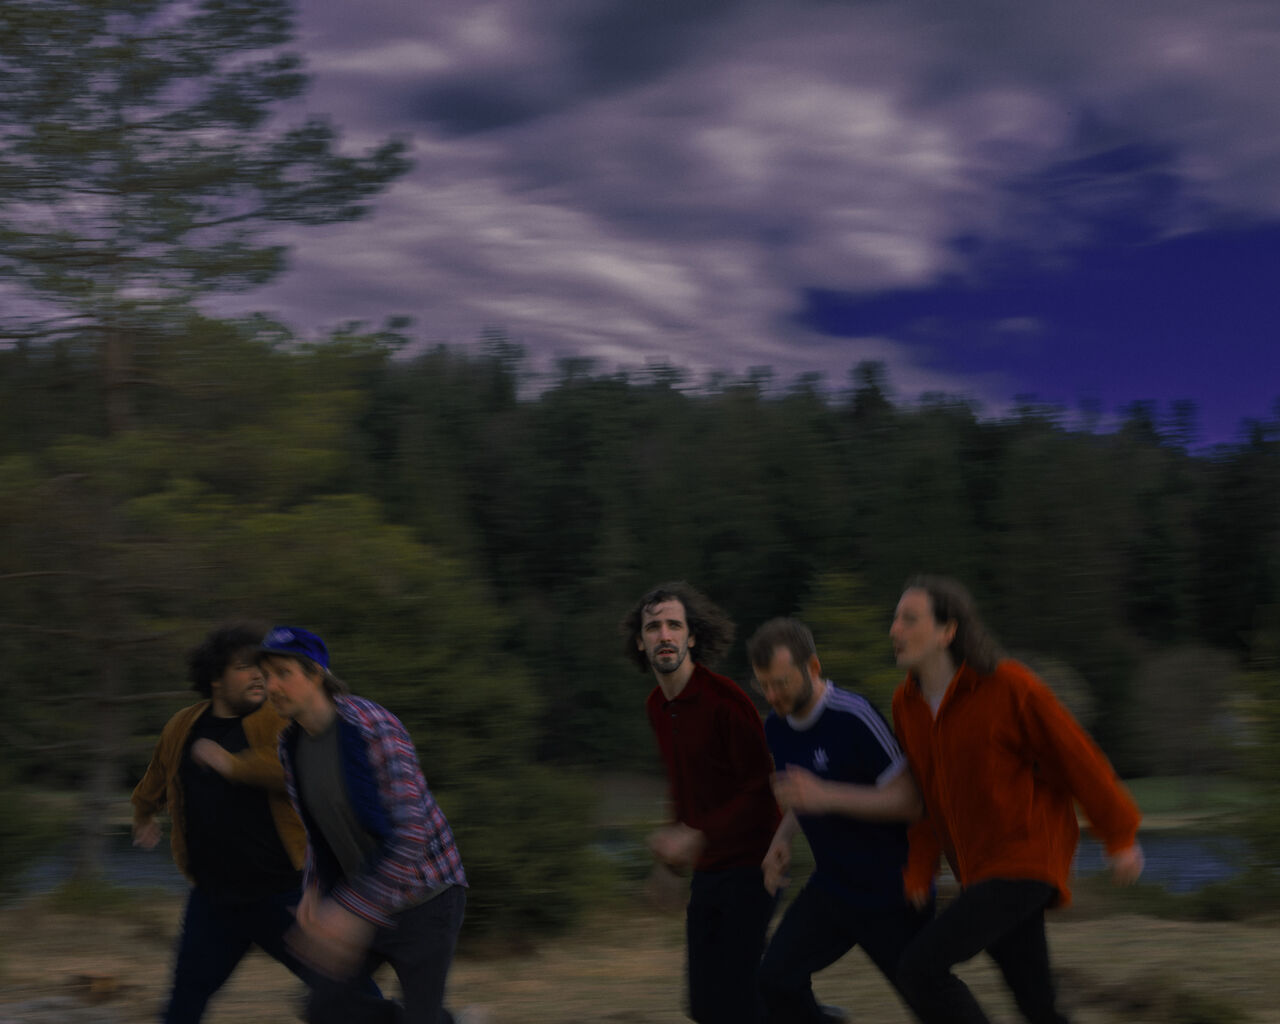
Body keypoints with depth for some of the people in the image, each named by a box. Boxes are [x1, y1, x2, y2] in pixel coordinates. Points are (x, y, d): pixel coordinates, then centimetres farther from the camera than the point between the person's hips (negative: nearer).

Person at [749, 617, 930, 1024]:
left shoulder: (855, 717, -23)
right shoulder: (776, 727, 0)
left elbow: (909, 802, -23)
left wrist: (826, 796, -33)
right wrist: (782, 838, 0)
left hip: (891, 891, -6)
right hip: (831, 886, 6)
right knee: (777, 977, -9)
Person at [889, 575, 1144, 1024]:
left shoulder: (1010, 684, -19)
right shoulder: (907, 702, 2)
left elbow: (1076, 756, -9)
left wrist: (1122, 838, 0)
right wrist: (918, 872, 9)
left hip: (1025, 863, -7)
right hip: (980, 868, 7)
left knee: (919, 969, -16)